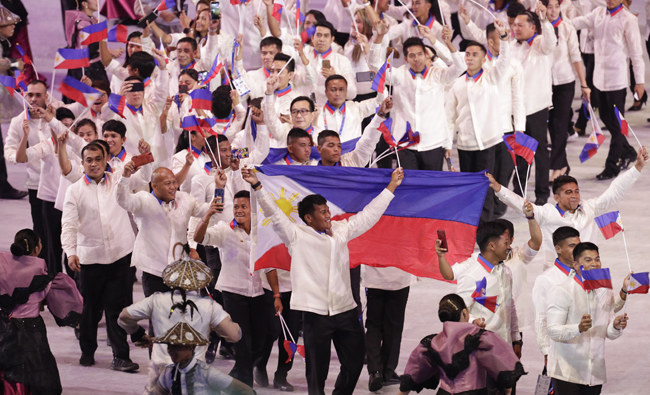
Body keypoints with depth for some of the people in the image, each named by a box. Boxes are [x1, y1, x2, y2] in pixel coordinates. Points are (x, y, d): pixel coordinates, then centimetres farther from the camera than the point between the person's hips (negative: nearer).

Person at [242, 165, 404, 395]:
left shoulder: (341, 230, 13)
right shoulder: (297, 236, 0)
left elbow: (369, 214, 21)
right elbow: (274, 214, -8)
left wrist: (391, 186, 25)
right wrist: (257, 187, -18)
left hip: (346, 310, 5)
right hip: (316, 313, -5)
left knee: (354, 363, 11)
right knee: (317, 370, -1)